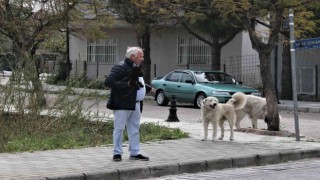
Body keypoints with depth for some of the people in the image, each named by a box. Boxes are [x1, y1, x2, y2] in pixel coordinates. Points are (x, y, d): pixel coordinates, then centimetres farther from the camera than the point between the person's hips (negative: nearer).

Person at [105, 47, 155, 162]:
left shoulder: (136, 68, 15)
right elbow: (108, 82, -22)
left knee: (134, 129, 13)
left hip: (135, 104, 9)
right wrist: (126, 85, -25)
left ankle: (135, 153, 20)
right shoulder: (120, 67, -14)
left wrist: (148, 88, 27)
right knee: (119, 128, -1)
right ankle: (117, 153, 6)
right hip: (122, 104, -9)